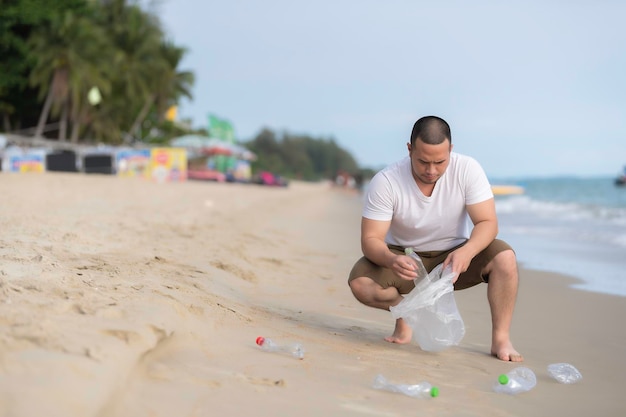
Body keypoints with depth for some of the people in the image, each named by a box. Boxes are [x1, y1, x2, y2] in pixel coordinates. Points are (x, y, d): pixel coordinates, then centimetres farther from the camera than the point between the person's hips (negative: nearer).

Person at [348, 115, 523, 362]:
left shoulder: (467, 169, -18)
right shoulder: (385, 182, -22)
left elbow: (487, 223, -20)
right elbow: (371, 239, -22)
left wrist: (467, 251, -42)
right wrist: (391, 260, -46)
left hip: (454, 258, 1)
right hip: (407, 259, 0)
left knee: (504, 257, -28)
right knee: (360, 283, -28)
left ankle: (500, 339, -15)